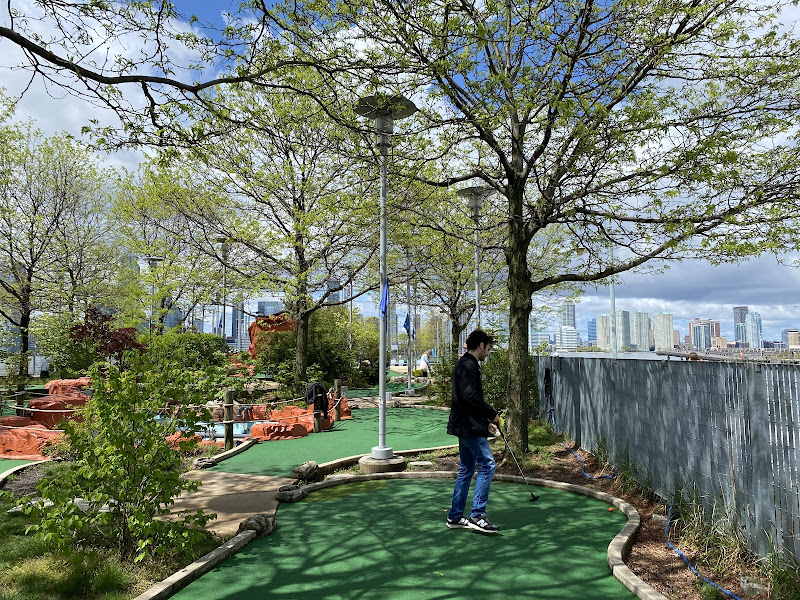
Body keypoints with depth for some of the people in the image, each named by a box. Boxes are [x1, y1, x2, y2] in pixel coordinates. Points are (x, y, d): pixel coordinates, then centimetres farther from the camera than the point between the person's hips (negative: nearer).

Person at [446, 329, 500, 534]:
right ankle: (477, 516, -3)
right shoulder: (468, 366, -15)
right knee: (487, 465, -7)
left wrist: (485, 417, 15)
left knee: (466, 469, 14)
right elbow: (472, 398, -24)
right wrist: (492, 414, -13)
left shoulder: (465, 364, 18)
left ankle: (455, 516, 20)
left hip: (465, 426, 11)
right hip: (470, 427, -11)